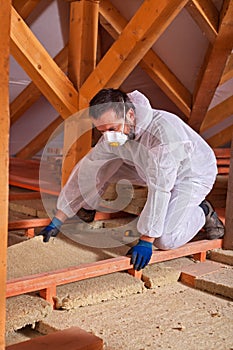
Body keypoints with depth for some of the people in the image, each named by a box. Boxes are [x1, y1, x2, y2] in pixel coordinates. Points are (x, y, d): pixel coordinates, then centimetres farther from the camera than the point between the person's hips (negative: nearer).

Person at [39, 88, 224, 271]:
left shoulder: (163, 133, -39)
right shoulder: (113, 134, -18)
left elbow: (159, 190, -38)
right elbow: (86, 171, -14)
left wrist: (145, 241, -35)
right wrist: (57, 221, -14)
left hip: (192, 175, -6)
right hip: (151, 171, 6)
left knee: (165, 240, -24)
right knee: (98, 165, -8)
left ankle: (202, 212, 4)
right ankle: (88, 206, 18)